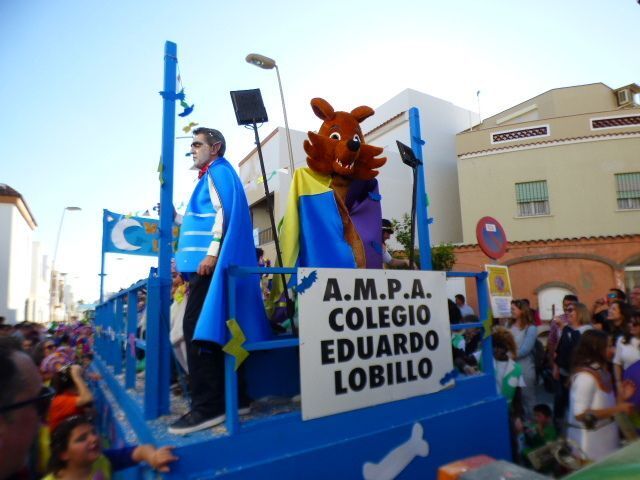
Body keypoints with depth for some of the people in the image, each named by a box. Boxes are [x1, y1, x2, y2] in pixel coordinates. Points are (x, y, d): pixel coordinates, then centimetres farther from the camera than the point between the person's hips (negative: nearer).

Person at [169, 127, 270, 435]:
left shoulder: (219, 171, 0)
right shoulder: (212, 176, 28)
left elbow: (224, 213, -15)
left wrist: (211, 253, -23)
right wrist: (176, 218, 26)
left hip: (211, 261, -10)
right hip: (205, 262, 10)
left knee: (197, 327, -14)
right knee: (213, 328, 8)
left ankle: (208, 406, -10)